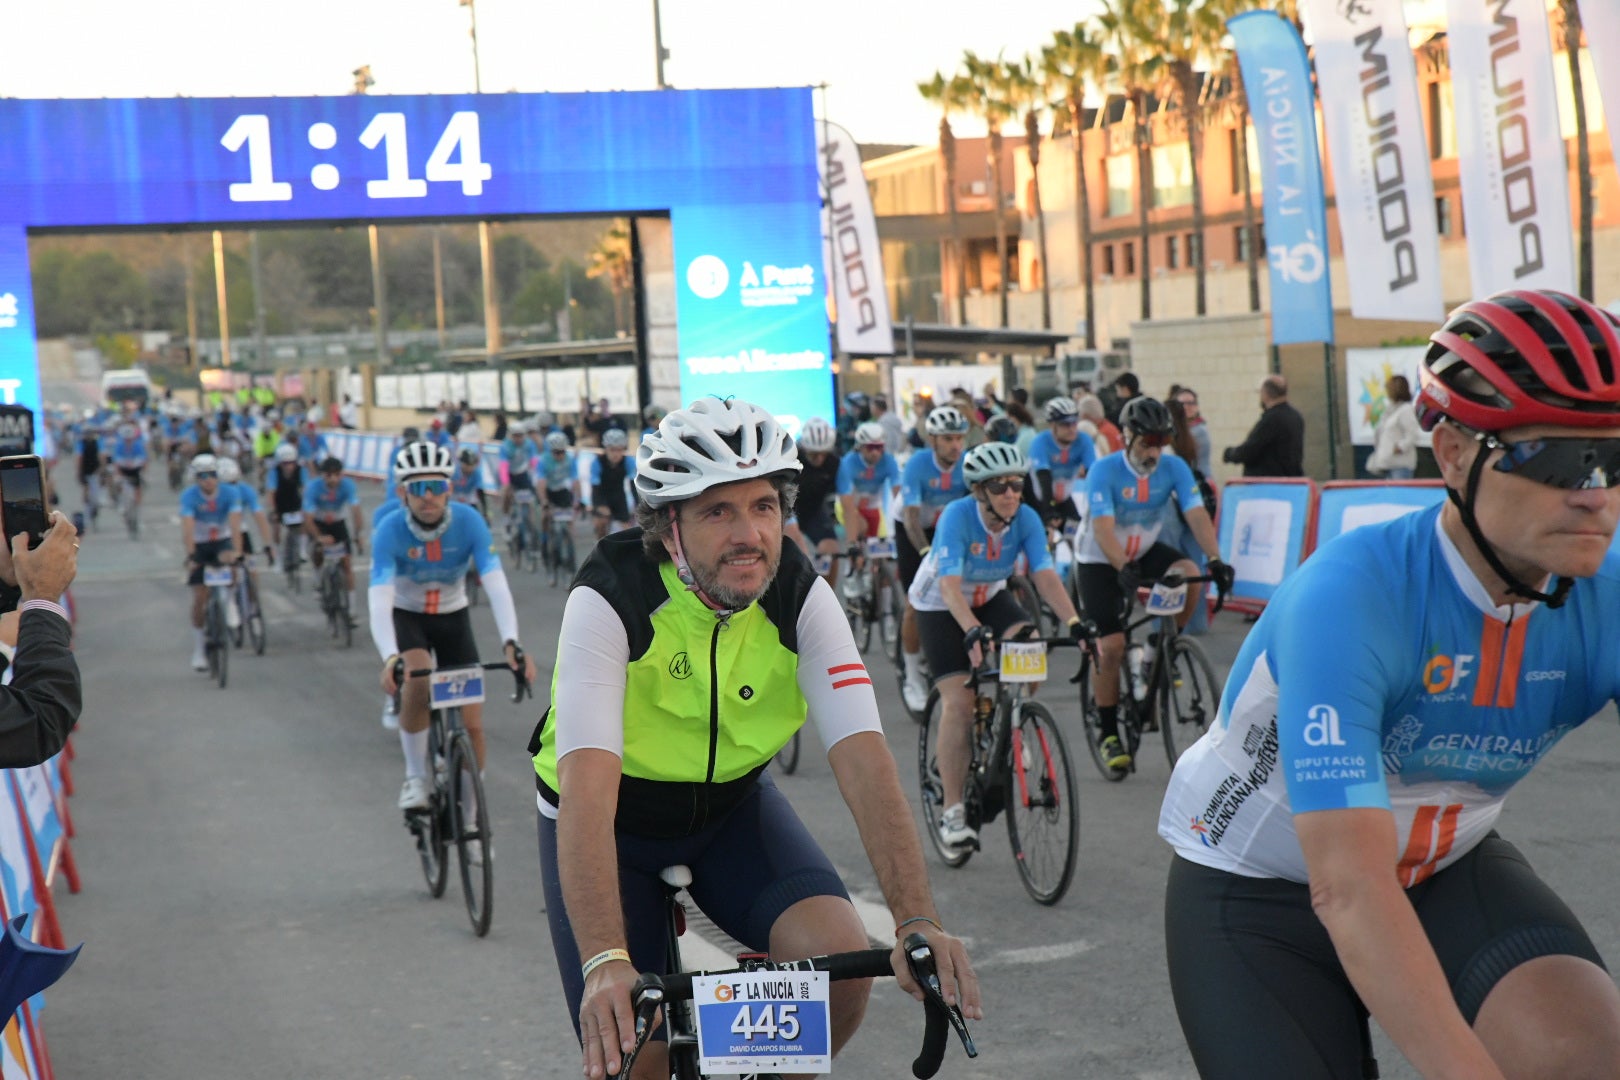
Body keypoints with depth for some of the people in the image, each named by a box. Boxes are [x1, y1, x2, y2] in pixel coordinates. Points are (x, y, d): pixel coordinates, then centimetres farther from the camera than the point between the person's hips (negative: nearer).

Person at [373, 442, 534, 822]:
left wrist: (511, 643, -47)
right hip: (406, 618, -2)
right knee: (418, 680, -34)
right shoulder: (391, 530, -26)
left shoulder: (468, 521, -24)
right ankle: (416, 777, -12)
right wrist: (390, 658, -52)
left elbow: (496, 584, -32)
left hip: (453, 619, 2)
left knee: (471, 724, -5)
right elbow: (379, 599, -35)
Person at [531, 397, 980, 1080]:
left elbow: (863, 761, -28)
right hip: (613, 817, -3)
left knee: (843, 958, -22)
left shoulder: (801, 598, -20)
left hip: (730, 803, 3)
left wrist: (919, 922, -42)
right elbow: (587, 791, -41)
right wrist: (605, 963, -54)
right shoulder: (609, 601, -30)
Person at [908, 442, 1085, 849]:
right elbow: (950, 585, -39)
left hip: (990, 598, 4)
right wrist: (973, 632, -55)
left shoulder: (1026, 520, -19)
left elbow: (1045, 576, -27)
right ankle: (952, 812, -10)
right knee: (959, 702, -17)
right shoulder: (957, 517, -31)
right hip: (940, 606, -4)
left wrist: (1074, 622, -43)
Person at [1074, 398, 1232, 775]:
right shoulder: (1104, 471, -23)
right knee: (1110, 645, -12)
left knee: (1189, 574, -27)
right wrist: (1124, 568, -49)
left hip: (1145, 552, 3)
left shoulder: (1174, 468, -13)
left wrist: (1215, 560, -38)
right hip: (1099, 562, -3)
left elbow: (1197, 515, -22)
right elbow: (1103, 529, -33)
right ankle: (1107, 732, 3)